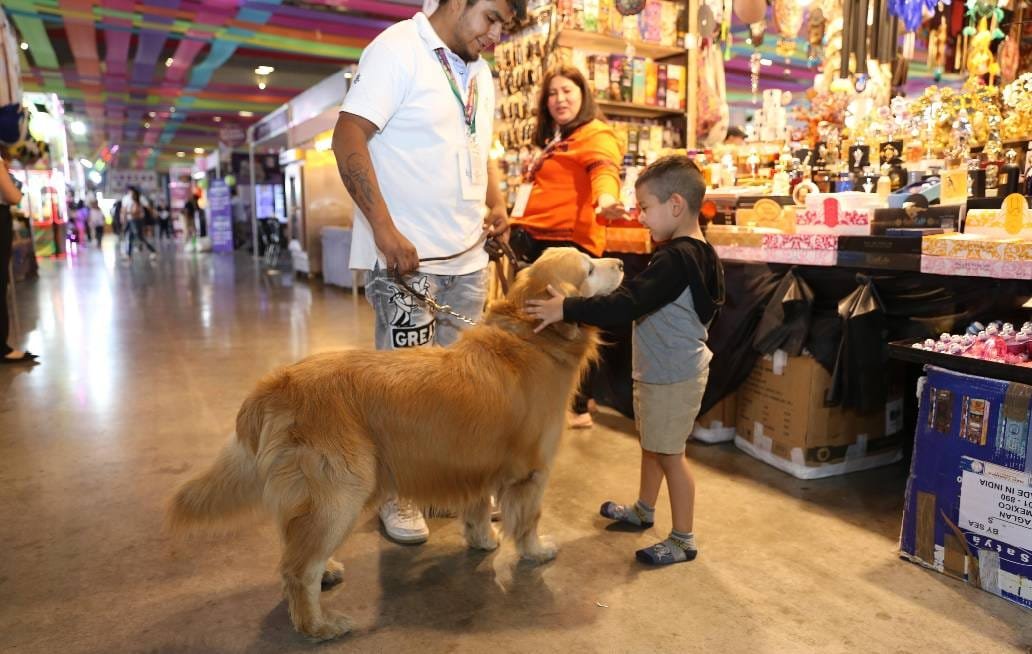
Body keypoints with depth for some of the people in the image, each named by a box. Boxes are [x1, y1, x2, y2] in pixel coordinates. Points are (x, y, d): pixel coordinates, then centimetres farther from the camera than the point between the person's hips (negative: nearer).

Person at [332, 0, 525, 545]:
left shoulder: (479, 72, 17)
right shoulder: (397, 48, -7)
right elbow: (348, 137, -15)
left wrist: (497, 202, 7)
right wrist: (385, 229, -23)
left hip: (469, 256, 8)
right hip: (405, 255, -7)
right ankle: (396, 495, 20)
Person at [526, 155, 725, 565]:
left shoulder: (676, 259, -26)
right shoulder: (695, 252, 6)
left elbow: (625, 305, -33)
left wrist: (567, 309, -31)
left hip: (673, 376, -10)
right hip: (662, 369, 10)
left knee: (668, 453, 3)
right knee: (651, 443, 23)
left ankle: (683, 539, 18)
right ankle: (643, 510, 42)